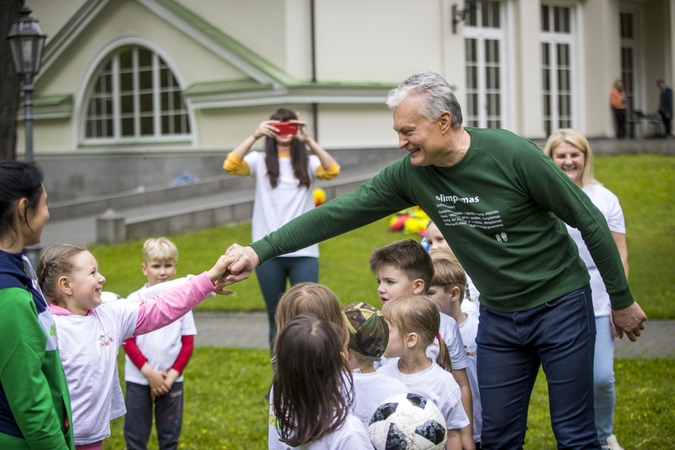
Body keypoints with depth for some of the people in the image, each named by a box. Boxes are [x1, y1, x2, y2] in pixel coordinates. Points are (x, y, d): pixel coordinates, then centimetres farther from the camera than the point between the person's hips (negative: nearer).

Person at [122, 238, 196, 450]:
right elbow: (128, 341, -6)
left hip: (172, 381, 1)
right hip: (138, 380, -1)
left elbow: (188, 342, 1)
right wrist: (149, 372, -11)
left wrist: (172, 374, -7)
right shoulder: (134, 301, -5)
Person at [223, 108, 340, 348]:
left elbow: (332, 170, -13)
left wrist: (308, 140, -22)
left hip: (303, 251, 0)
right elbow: (231, 165, -12)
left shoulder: (308, 162, 7)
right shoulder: (260, 161, 6)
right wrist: (255, 136, -22)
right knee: (276, 317, 10)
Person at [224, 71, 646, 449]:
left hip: (561, 305, -5)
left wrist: (621, 299, -7)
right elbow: (341, 213, -6)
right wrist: (261, 250, -12)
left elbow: (589, 220, -13)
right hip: (499, 316, 5)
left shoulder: (511, 155, -22)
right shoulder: (411, 174, -7)